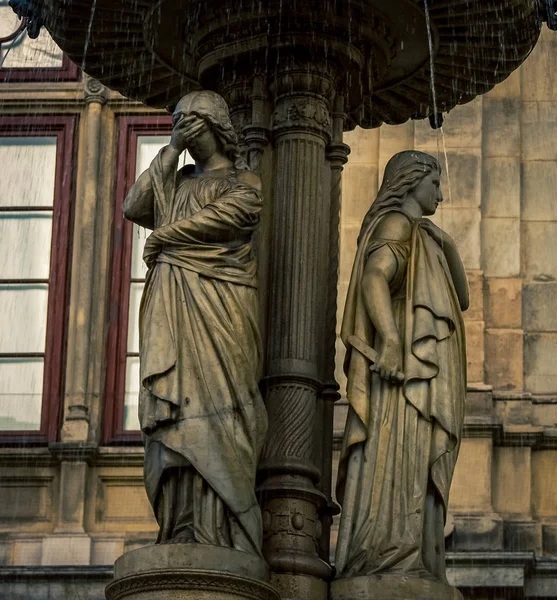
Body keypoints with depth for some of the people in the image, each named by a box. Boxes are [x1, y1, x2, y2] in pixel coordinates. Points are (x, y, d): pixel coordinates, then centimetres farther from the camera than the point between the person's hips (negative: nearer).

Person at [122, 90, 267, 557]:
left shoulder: (244, 183, 9)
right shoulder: (178, 180, 26)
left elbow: (221, 218, -8)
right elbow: (134, 208, 12)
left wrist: (163, 237, 1)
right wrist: (170, 151, 13)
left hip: (215, 306, -5)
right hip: (172, 307, 5)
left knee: (210, 404, -17)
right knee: (174, 410, -7)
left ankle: (216, 535, -25)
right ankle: (183, 533, -14)